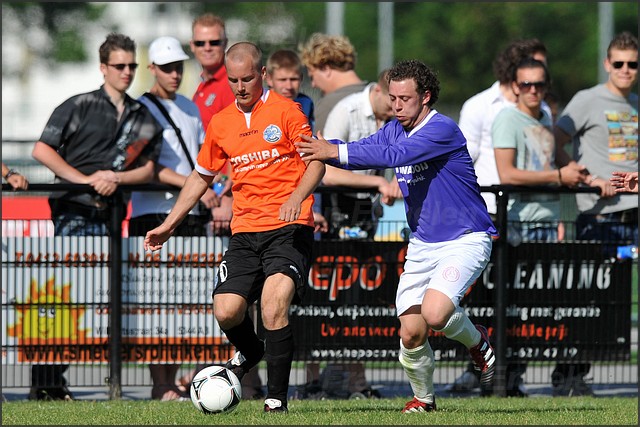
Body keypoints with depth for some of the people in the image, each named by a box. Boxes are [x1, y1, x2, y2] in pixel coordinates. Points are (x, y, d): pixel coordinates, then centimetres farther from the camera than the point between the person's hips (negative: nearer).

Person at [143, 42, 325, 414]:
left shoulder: (285, 110, -2)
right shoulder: (221, 123, 13)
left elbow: (316, 161, -5)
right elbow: (201, 176, 25)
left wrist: (296, 197, -23)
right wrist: (169, 225, 21)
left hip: (289, 228, -5)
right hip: (245, 230, 5)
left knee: (274, 304, -23)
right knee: (226, 311, -9)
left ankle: (277, 398, -15)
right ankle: (249, 352, 27)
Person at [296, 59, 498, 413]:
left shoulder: (443, 130, -19)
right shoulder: (394, 130, 7)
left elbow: (395, 155, -32)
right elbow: (360, 153, -1)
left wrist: (336, 151, -38)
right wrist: (323, 148, -23)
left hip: (465, 240, -7)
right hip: (422, 244, 7)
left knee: (434, 312, -27)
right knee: (411, 332, -4)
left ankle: (477, 341, 7)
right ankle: (423, 397, 21)